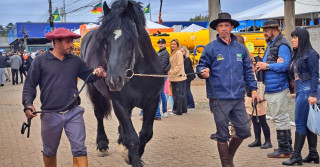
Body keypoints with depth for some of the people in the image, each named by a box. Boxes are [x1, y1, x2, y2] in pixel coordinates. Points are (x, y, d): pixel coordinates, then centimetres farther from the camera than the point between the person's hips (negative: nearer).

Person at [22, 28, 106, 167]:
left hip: (74, 113, 2)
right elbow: (29, 85, -2)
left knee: (79, 149, -3)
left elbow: (88, 75, 11)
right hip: (50, 114, -1)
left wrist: (97, 72, -12)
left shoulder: (75, 61, 7)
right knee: (49, 152, 16)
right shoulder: (40, 61, -2)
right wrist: (28, 104, -18)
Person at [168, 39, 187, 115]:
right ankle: (183, 109, 19)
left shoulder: (178, 53, -10)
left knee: (178, 94, -6)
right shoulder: (173, 53, 18)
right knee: (182, 94, 13)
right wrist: (170, 71, 9)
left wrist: (172, 72, -19)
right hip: (175, 77, 9)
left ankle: (178, 110, -3)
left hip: (178, 77, -9)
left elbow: (179, 65, -16)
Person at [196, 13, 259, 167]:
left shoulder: (240, 48, 10)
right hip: (219, 99, -4)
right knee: (222, 135, 5)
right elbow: (201, 66, 0)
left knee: (244, 131, 9)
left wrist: (253, 89, 10)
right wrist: (203, 71, -22)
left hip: (238, 98, 4)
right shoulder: (211, 48, -1)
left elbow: (248, 71, 15)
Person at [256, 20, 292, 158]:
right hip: (271, 88, 11)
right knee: (282, 118, 17)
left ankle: (284, 150, 3)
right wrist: (262, 65, 8)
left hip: (278, 88, -11)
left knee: (280, 118, -5)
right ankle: (286, 146, 27)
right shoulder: (271, 45, 18)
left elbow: (285, 65, -24)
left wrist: (267, 66, -18)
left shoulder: (282, 45, -14)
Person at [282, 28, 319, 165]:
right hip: (299, 91, 9)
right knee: (307, 123, 10)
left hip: (307, 91, -9)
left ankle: (296, 155, -4)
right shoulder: (296, 54, 16)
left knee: (300, 123, -7)